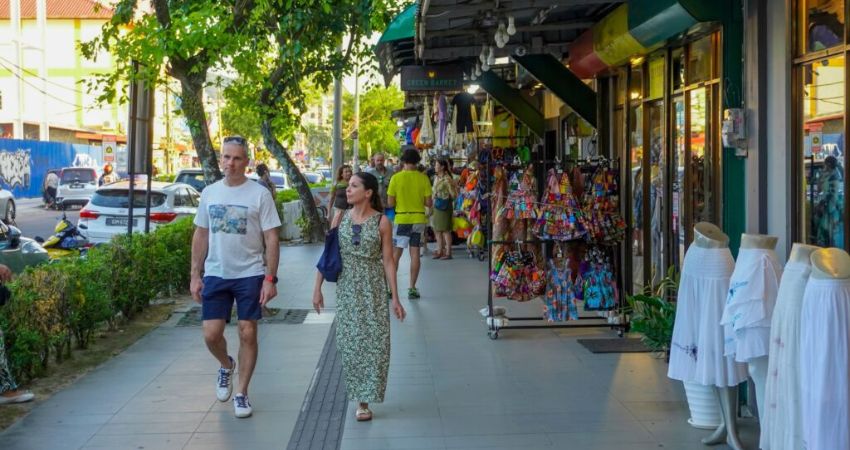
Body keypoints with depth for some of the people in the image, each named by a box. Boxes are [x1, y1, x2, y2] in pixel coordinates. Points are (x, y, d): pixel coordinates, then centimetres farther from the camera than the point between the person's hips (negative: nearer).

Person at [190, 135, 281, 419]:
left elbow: (271, 239, -7)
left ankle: (241, 393, 16)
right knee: (211, 334, -1)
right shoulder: (209, 193, 6)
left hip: (250, 275, -3)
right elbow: (200, 236, 11)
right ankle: (226, 366, 32)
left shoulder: (260, 194, -6)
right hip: (215, 275, 3)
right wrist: (195, 275, 6)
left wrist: (270, 278, -13)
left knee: (247, 334, 2)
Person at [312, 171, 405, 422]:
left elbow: (388, 260, -3)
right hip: (346, 287, 2)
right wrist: (317, 287, 3)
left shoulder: (381, 222, -4)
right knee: (350, 342, 4)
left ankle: (365, 399, 7)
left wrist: (395, 298, -5)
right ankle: (360, 398, 16)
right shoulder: (340, 219, 3)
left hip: (374, 289, -2)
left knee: (374, 341, -4)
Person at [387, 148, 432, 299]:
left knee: (396, 253, 6)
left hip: (401, 219, -1)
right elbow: (428, 203, -3)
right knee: (415, 253, 5)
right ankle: (412, 288, 6)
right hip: (419, 218, 1)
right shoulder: (423, 178, -4)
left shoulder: (396, 178, -7)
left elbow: (390, 203, -6)